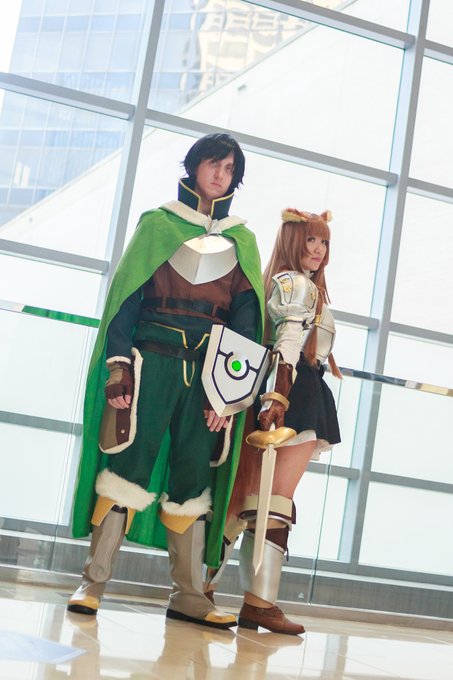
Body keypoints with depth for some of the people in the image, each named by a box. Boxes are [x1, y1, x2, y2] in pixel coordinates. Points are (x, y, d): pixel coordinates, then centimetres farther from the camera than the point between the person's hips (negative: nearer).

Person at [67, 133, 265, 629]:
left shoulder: (242, 240, 15)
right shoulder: (158, 223, 9)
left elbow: (245, 320, 9)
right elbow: (125, 295, 1)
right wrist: (117, 369, -10)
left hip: (207, 373, 3)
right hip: (153, 362, -2)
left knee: (194, 476, 3)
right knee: (129, 463, -9)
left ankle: (188, 594, 10)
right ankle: (93, 582, -2)